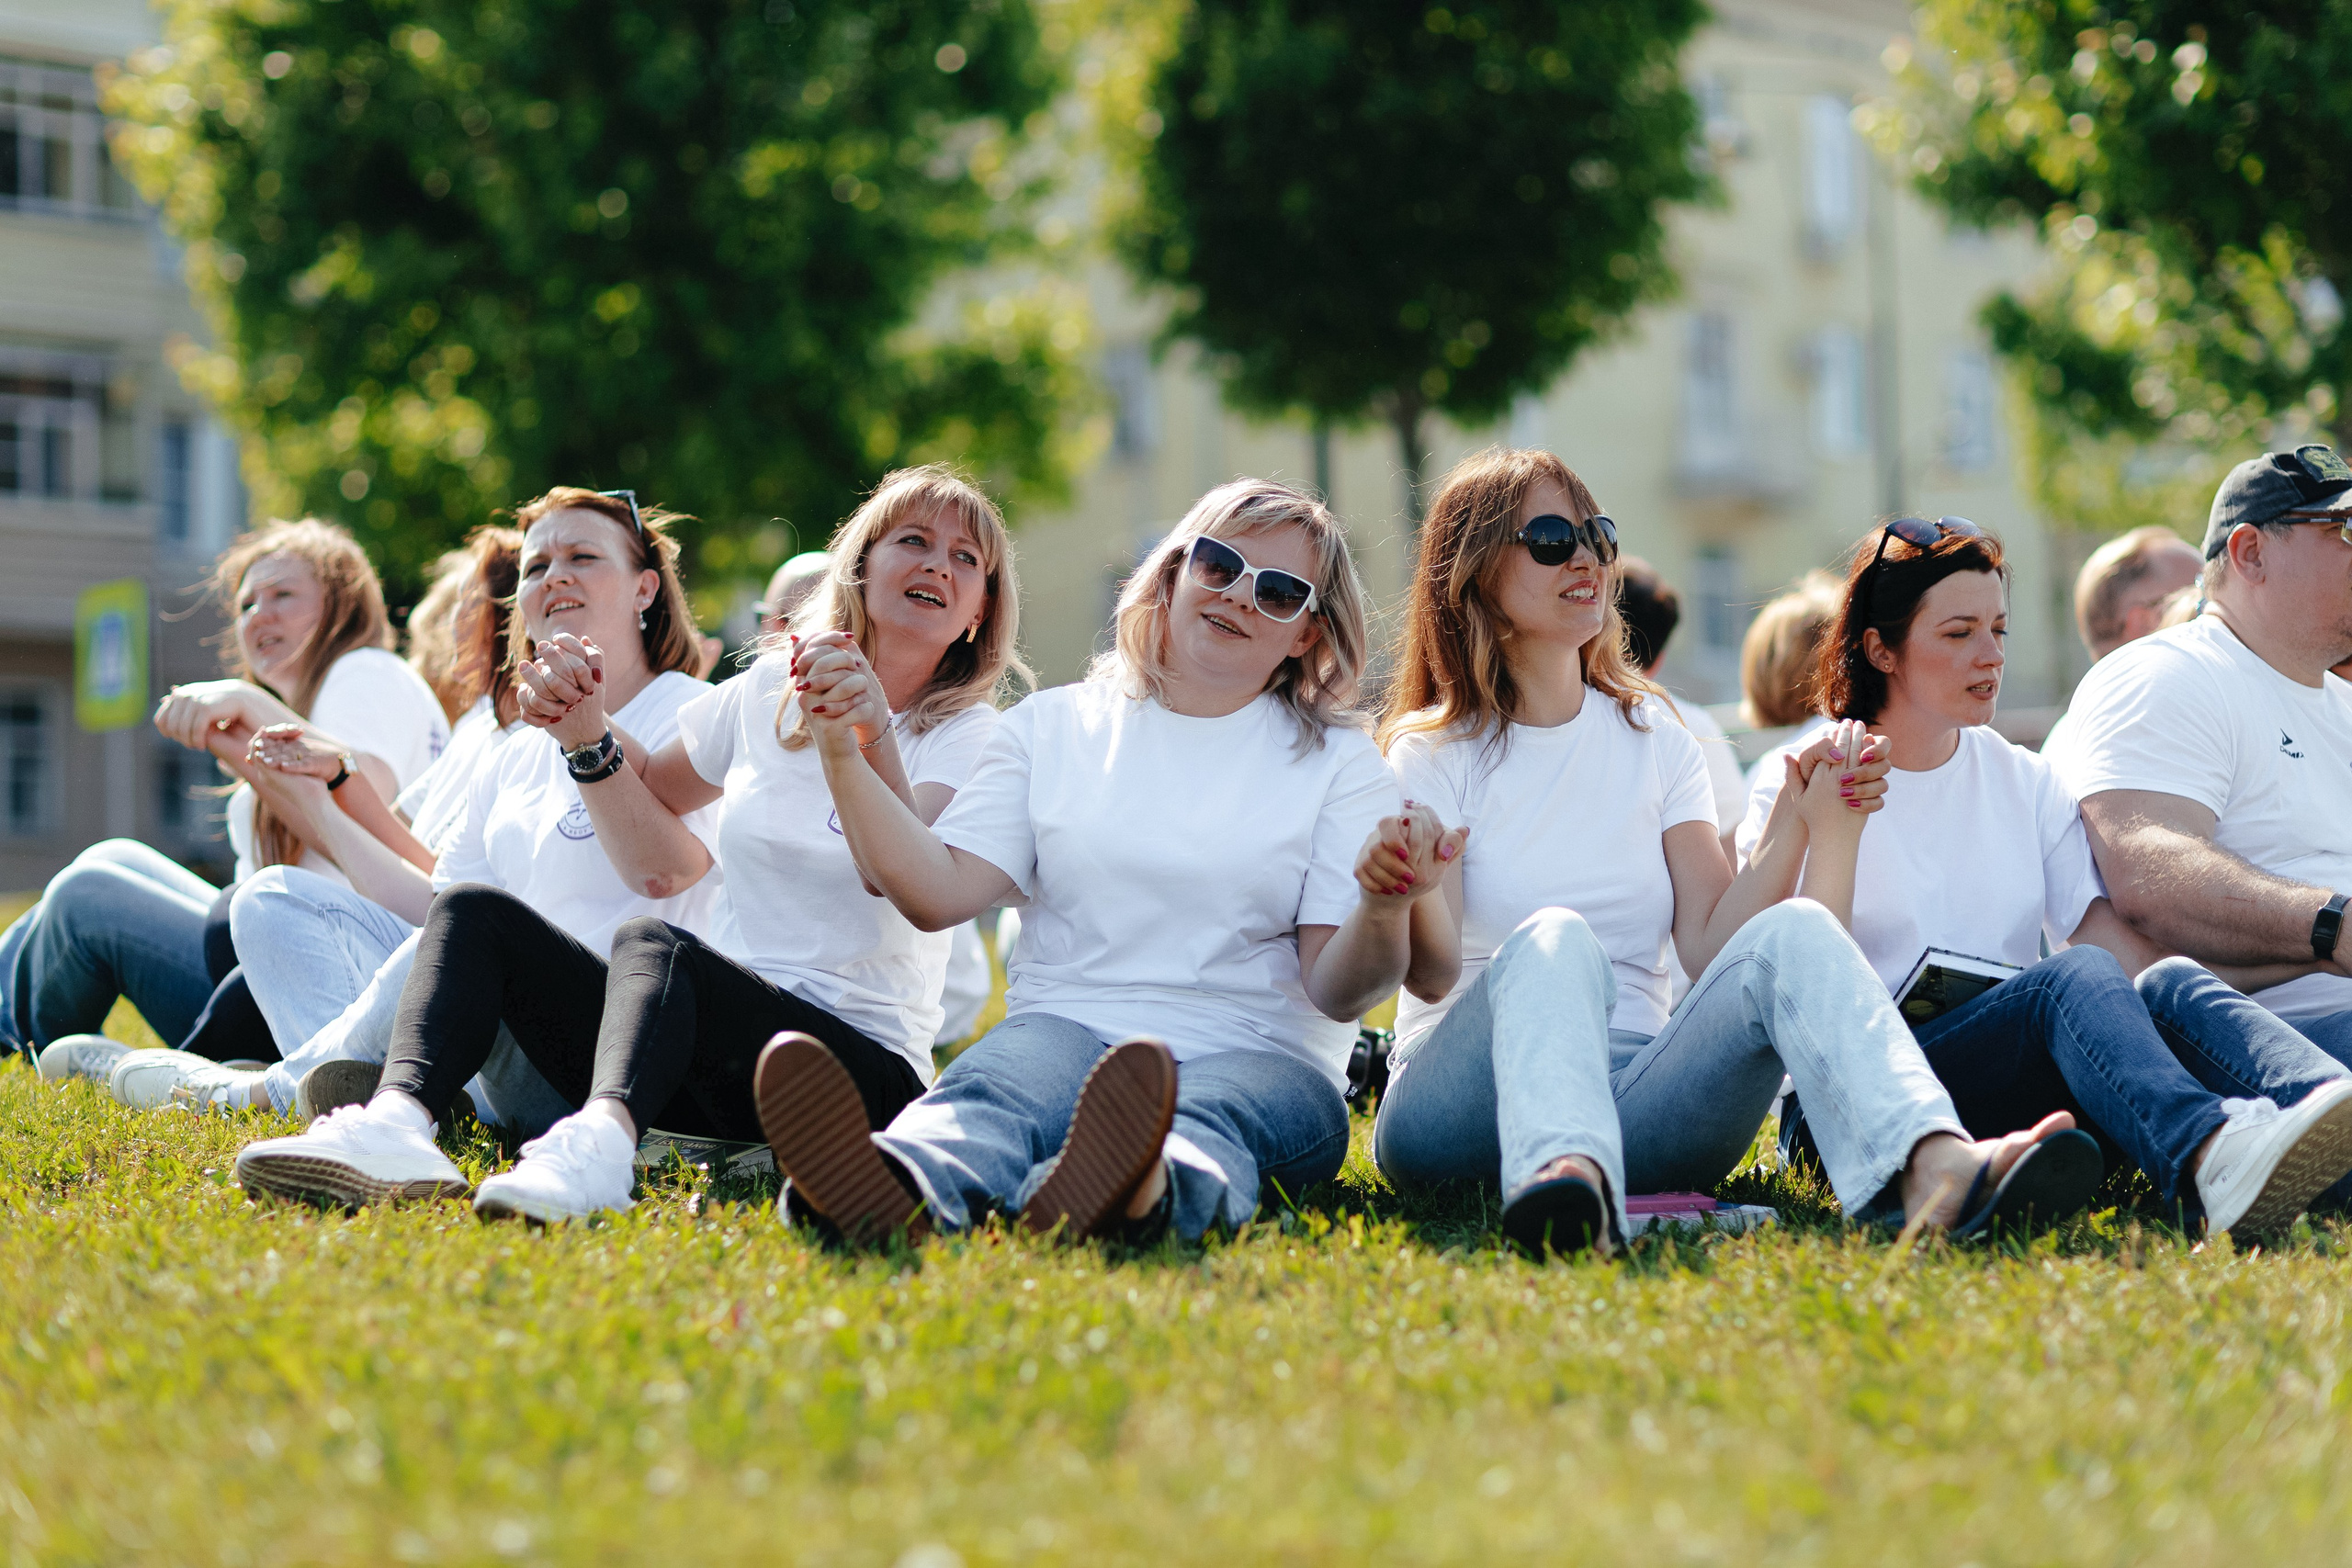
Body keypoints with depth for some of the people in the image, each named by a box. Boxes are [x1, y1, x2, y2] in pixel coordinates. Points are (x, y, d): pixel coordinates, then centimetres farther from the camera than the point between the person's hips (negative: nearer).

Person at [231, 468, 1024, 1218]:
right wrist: (587, 735, 9)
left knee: (652, 943, -34)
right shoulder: (767, 692, 16)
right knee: (476, 912, -9)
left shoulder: (967, 736, 2)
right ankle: (397, 1122, -37)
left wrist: (870, 732, -32)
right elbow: (653, 859, 28)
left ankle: (599, 1144, -66)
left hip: (867, 1067, -6)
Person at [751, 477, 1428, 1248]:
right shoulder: (1055, 726, 17)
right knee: (993, 1085, -35)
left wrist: (1382, 914, -22)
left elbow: (1337, 993, 1)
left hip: (1255, 1055, -1)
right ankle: (893, 1190, -70)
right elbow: (939, 893, 3)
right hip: (1066, 1030, 1)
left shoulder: (1339, 763, 13)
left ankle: (1148, 1193, -74)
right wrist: (842, 753, -7)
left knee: (1206, 1119, -38)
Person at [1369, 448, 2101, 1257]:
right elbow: (1433, 975, -11)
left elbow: (1710, 945, 6)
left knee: (1791, 931, -23)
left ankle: (1937, 1166, -54)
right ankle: (1565, 1177, -68)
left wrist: (1795, 828, -7)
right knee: (1555, 938, -34)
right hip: (1471, 1100, -3)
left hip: (1633, 1101, 3)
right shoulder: (1436, 752, 5)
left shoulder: (1653, 737, 17)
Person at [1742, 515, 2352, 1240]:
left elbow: (2106, 931, 6)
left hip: (2022, 1083, 5)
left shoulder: (2025, 782, 21)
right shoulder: (1802, 781, 7)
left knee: (2167, 985, -29)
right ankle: (2210, 1159, -65)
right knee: (2071, 977, -34)